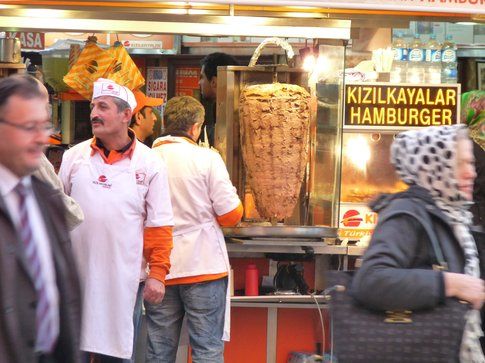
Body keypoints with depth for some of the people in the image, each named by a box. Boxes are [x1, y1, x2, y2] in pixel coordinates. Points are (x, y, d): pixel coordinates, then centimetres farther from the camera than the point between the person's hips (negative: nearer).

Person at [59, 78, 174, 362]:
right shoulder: (74, 157, 6)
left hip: (120, 278, -2)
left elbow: (158, 226, -1)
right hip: (73, 273, 2)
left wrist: (158, 273, -8)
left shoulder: (150, 164, 0)